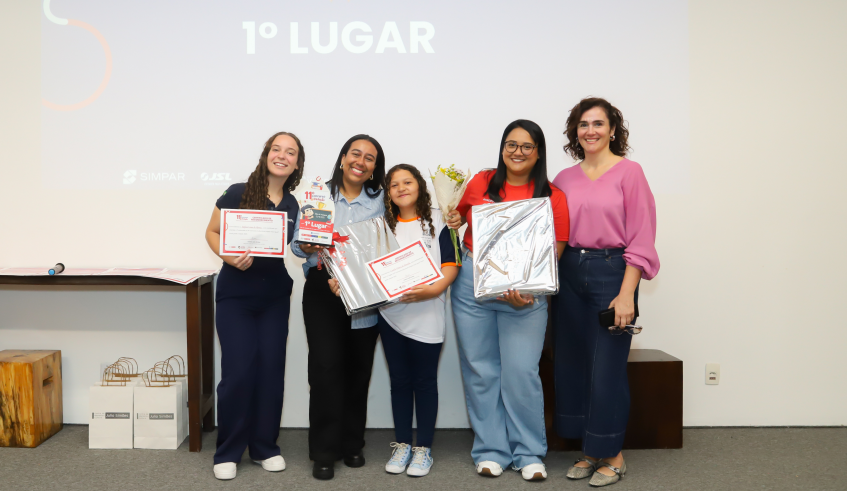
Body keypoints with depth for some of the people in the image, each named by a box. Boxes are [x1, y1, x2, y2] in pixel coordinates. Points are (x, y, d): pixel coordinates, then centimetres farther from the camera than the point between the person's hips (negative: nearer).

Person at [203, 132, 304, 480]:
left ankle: (265, 447, 22)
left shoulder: (294, 206, 3)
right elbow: (212, 233, -1)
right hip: (235, 296, -3)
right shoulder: (237, 194, -8)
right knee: (238, 371, -5)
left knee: (271, 370, 5)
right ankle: (228, 451, 13)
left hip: (275, 299, 4)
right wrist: (229, 258, -19)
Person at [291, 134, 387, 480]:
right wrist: (308, 247, -21)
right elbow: (296, 243, 1)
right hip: (322, 289, -1)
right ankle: (324, 451, 8)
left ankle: (352, 444, 25)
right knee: (325, 367, -6)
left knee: (358, 368, 7)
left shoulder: (380, 201, 6)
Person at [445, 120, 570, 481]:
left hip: (526, 292, -2)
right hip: (472, 286, 3)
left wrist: (527, 290, -19)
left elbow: (554, 253, -5)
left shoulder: (553, 197, -2)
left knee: (522, 371, -4)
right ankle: (490, 450, 22)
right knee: (481, 370, 7)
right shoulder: (480, 183, 5)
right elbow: (459, 215, 23)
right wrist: (454, 221, -1)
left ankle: (529, 454, 16)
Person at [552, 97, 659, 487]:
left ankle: (612, 454, 17)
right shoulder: (564, 179, 11)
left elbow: (641, 239, -8)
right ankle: (589, 451, 24)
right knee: (572, 363, 9)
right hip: (569, 274, 5)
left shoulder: (629, 172, -3)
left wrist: (626, 294, -14)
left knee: (607, 366, -2)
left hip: (612, 273, -5)